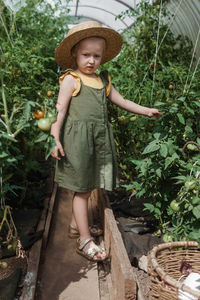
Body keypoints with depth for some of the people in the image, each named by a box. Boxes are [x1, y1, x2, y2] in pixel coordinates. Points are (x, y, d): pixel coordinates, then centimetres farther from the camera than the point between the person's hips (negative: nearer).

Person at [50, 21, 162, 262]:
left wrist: (147, 111, 22)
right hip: (78, 138, -6)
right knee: (82, 189, -2)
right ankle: (85, 240, 5)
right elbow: (60, 110, -7)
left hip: (99, 140, 6)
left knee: (87, 187, 13)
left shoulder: (104, 80, 15)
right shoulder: (71, 80, -2)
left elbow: (122, 102, 22)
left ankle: (76, 225, 32)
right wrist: (55, 139, -14)